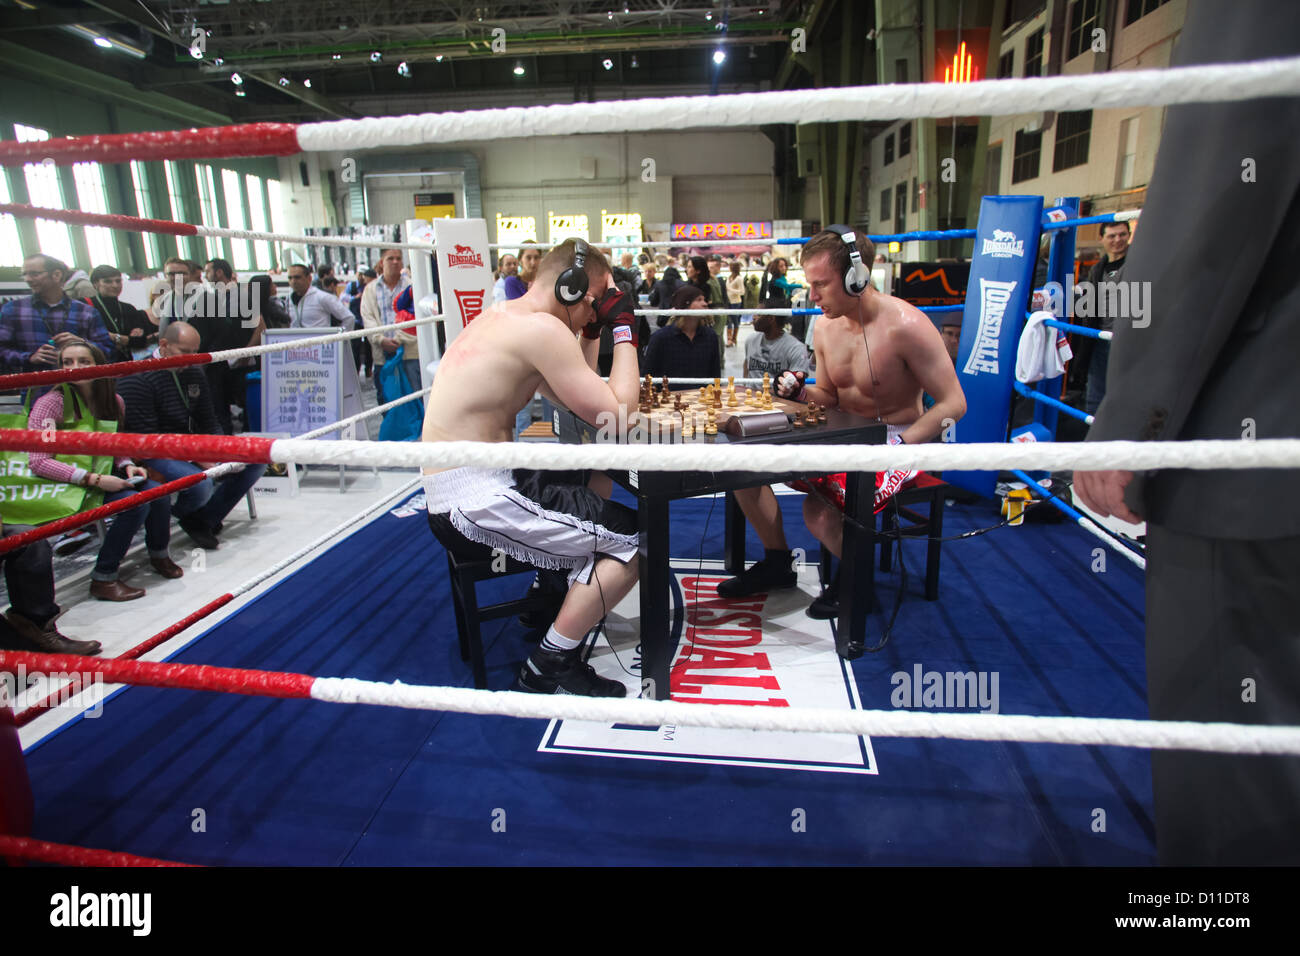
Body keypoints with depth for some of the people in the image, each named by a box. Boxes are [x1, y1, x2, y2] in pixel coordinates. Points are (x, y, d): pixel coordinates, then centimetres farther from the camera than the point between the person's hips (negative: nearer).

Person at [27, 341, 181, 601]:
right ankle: (103, 579, -15)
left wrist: (127, 466, -10)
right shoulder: (50, 403, -15)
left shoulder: (114, 401, 2)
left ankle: (159, 554, 8)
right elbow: (37, 461, -20)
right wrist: (93, 479, -26)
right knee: (135, 502, -28)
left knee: (159, 493, -19)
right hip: (69, 484, -5)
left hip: (105, 476, 6)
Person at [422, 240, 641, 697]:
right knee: (635, 539, -11)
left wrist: (592, 332, 13)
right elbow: (614, 413, -17)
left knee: (596, 479, 26)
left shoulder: (500, 316, 15)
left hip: (454, 487, 11)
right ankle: (549, 667, -1)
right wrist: (625, 330, -7)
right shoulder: (541, 328, -17)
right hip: (474, 501, -10)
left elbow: (575, 398, 20)